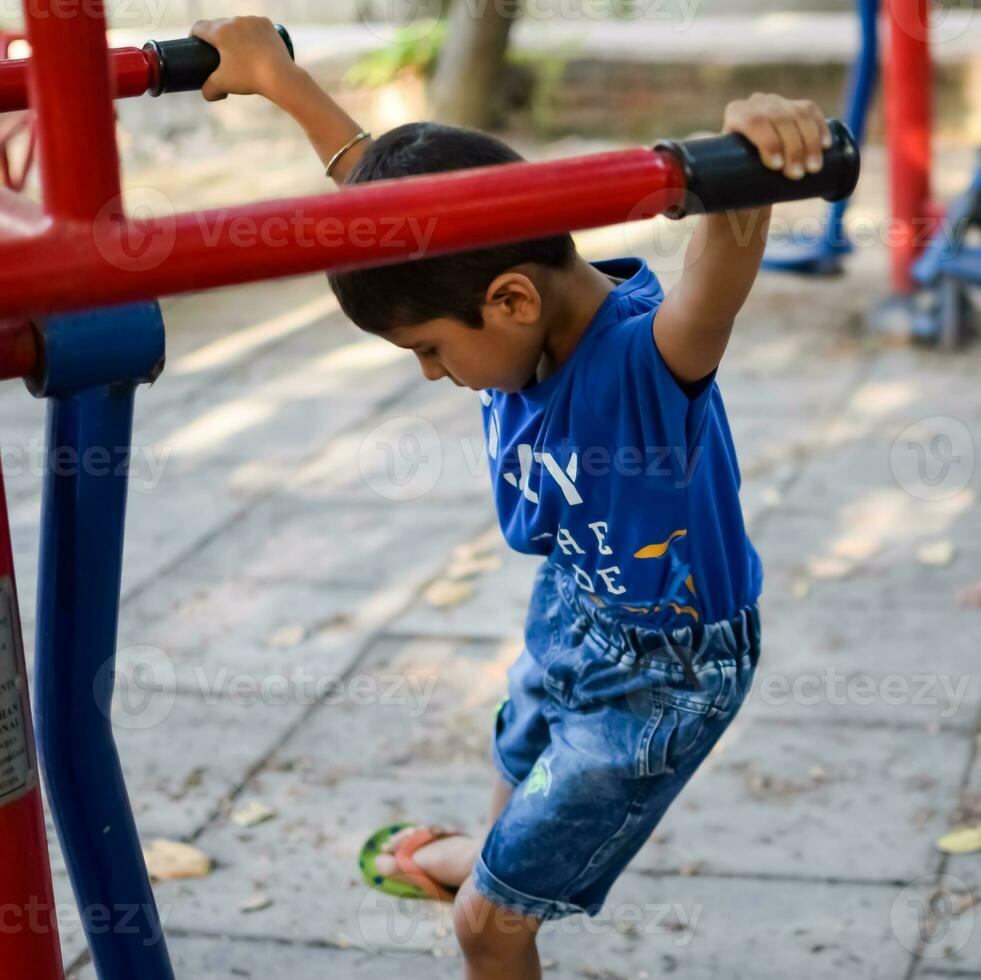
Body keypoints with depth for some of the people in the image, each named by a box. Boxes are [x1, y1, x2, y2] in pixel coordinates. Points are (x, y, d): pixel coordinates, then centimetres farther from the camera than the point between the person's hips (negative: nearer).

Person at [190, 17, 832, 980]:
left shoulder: (646, 356, -37)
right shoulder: (523, 317, -17)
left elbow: (718, 281, -61)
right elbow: (389, 192, -3)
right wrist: (274, 74, 5)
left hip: (665, 669, -8)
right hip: (570, 606, 8)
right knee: (518, 773, 38)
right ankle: (473, 858, 71)